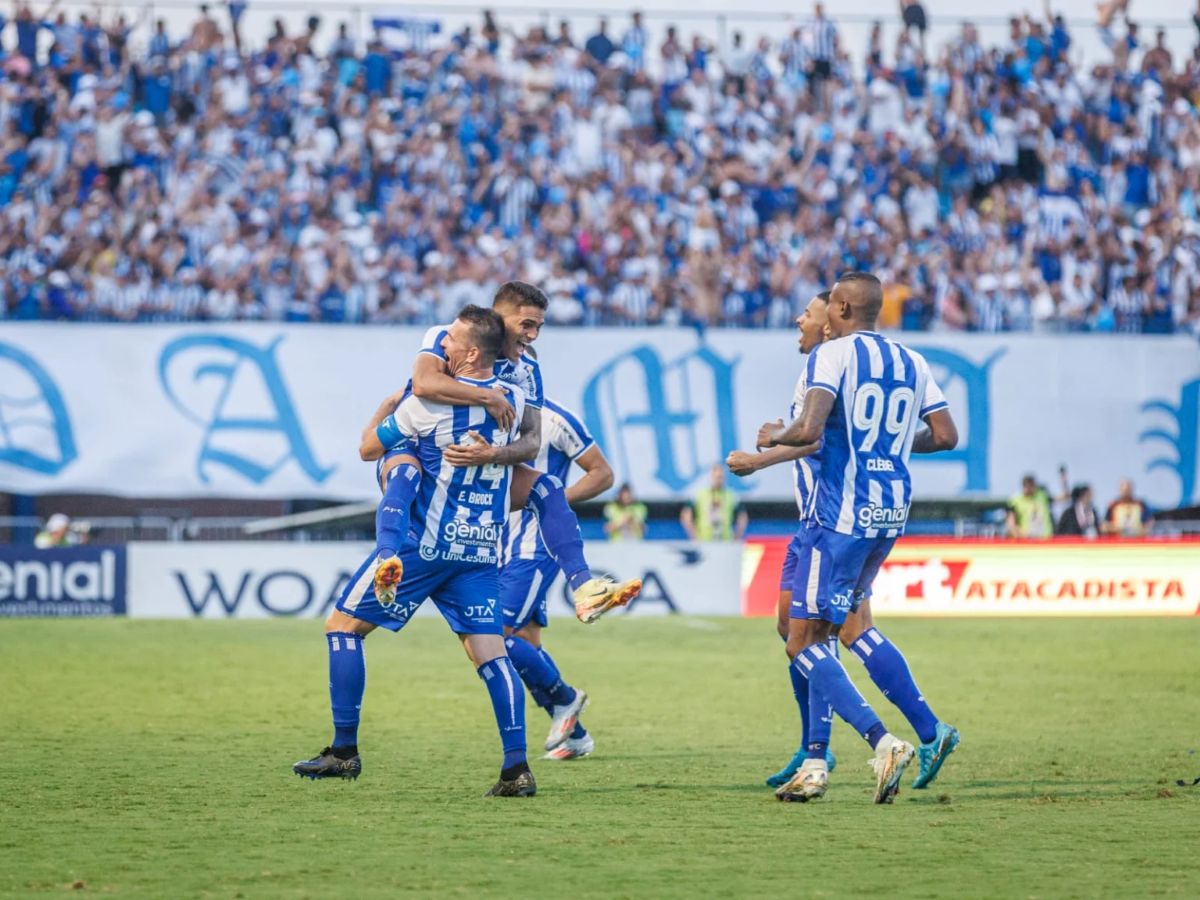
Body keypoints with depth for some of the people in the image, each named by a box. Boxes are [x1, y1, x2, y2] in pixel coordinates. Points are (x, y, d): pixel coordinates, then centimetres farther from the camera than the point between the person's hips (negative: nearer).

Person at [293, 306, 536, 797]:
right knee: (490, 651, 2)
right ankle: (517, 767, -11)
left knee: (343, 624, 7)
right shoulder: (516, 401, 3)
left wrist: (388, 403, 20)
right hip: (482, 548, 5)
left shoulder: (428, 402, -13)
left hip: (425, 543, -5)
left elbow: (368, 446, 2)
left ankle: (344, 750, 6)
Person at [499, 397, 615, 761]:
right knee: (525, 641, 9)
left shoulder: (554, 420, -12)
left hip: (535, 547, -8)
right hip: (503, 545, 8)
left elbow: (603, 474, -6)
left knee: (496, 635, -14)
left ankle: (563, 698, 7)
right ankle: (575, 736, 19)